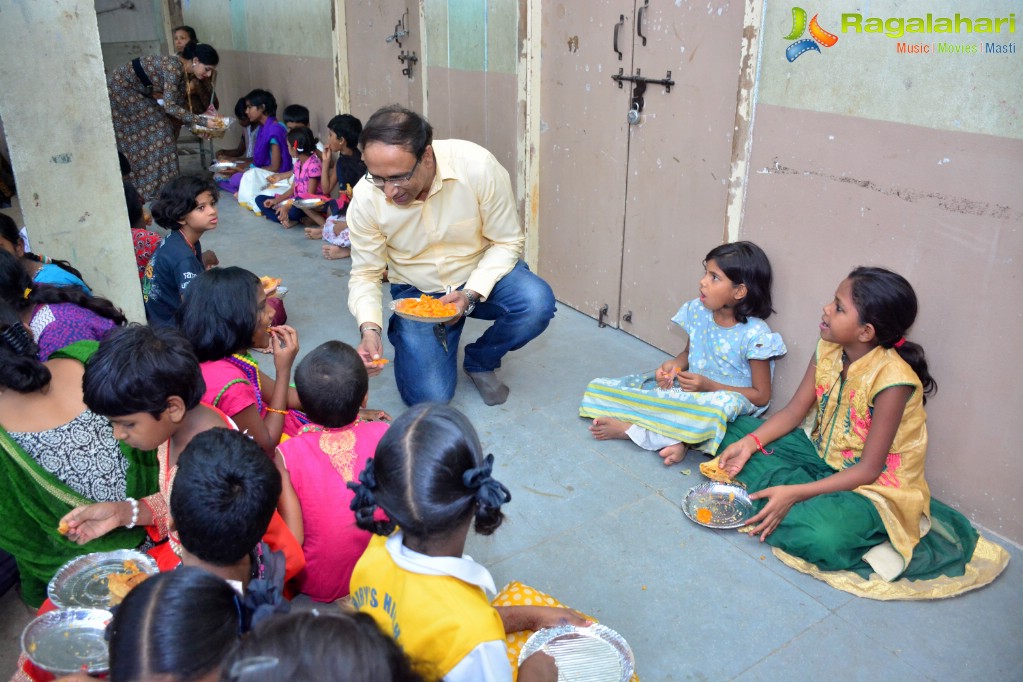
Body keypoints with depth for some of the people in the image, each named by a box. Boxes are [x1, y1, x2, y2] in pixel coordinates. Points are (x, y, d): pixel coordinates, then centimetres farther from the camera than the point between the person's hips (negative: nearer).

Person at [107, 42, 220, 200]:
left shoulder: (185, 73, -2)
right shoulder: (174, 67, -29)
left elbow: (180, 105, 2)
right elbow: (169, 106, -33)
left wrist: (202, 114, -12)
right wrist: (202, 120, -35)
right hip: (119, 88, -9)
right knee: (156, 130, -10)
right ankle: (154, 188, -6)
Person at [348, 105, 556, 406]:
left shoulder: (477, 166, -26)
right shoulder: (365, 199, -21)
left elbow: (506, 242, -14)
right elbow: (365, 275, -9)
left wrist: (470, 294, -28)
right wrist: (369, 328, -27)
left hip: (482, 275, 0)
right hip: (416, 292, 0)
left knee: (537, 303, -31)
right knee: (428, 397, -15)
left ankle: (480, 361, 1)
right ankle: (403, 334, 20)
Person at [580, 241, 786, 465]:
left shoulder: (755, 335, -20)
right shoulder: (697, 311, -4)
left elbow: (761, 396, -14)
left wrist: (709, 385, -23)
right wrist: (673, 365, -10)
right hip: (690, 391, 5)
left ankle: (628, 427, -26)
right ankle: (672, 438, -28)